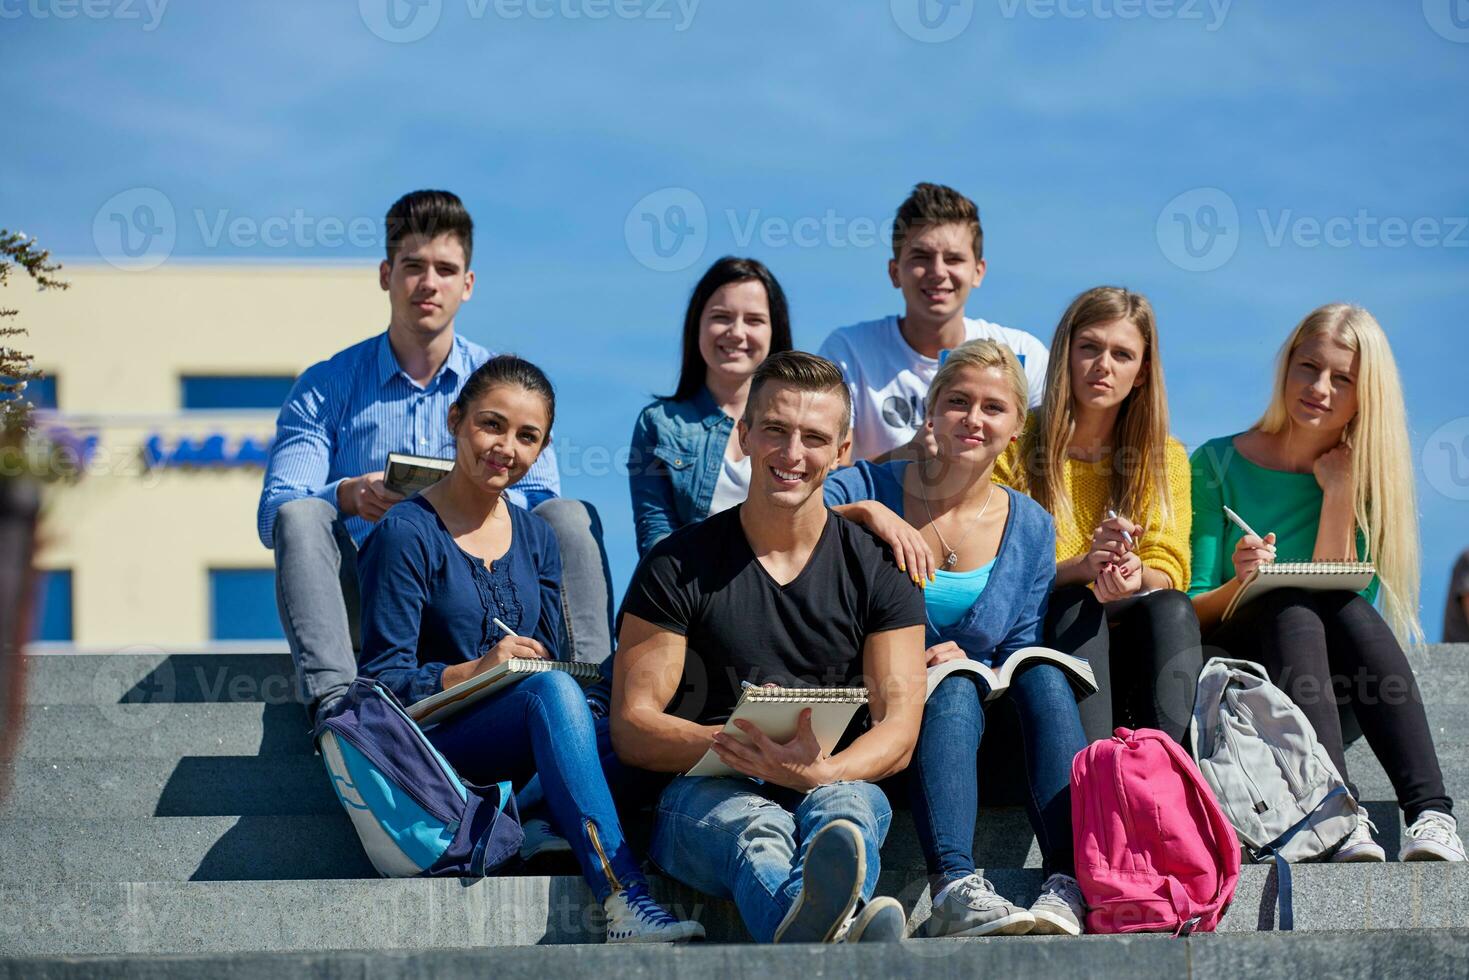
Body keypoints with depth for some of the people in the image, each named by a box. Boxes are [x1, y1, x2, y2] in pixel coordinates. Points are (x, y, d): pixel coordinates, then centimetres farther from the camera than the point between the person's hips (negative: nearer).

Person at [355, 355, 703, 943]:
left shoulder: (536, 538, 18)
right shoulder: (406, 535, -2)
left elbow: (549, 660, 14)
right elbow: (384, 679, -8)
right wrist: (477, 671, -23)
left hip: (523, 752, 6)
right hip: (434, 742, -5)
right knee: (553, 691, -35)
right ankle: (626, 902, -45)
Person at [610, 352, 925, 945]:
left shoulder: (879, 571, 12)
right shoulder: (678, 566, 8)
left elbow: (898, 731, 2)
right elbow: (631, 726, 3)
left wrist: (820, 772, -21)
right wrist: (729, 741, -19)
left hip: (836, 783, 2)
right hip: (705, 791, -2)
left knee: (843, 809, -38)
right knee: (753, 829, -40)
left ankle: (811, 922, -74)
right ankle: (815, 932, -78)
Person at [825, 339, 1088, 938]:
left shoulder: (1029, 528, 9)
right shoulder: (868, 486, 1)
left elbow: (1019, 659, 6)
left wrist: (966, 660, -15)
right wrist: (864, 512, -27)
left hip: (980, 720, 3)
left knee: (1044, 677, -28)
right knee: (952, 686, -34)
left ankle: (1072, 885, -43)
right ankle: (953, 888, -53)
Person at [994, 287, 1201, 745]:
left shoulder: (1164, 457, 12)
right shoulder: (1014, 446, 3)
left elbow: (1168, 575, 3)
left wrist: (1135, 576, -22)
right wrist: (1080, 568, -24)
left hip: (1129, 653, 2)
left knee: (1170, 608, -27)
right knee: (1075, 604, -32)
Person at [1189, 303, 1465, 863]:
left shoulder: (1364, 477, 8)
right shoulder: (1219, 465, 2)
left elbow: (1343, 596, -2)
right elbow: (1188, 612, -2)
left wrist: (1339, 494, -7)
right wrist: (1241, 586, -23)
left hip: (1331, 698, 2)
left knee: (1348, 611, -30)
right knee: (1292, 610, -32)